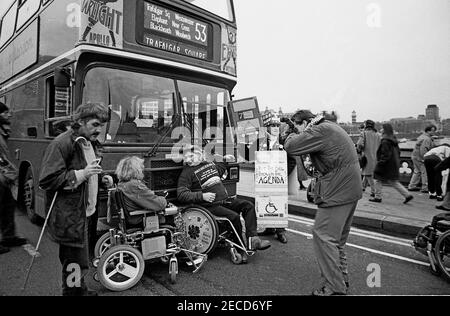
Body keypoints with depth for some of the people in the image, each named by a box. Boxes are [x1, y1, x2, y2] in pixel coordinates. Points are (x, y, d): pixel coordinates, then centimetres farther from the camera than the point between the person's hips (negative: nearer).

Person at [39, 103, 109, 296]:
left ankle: (80, 290, 37)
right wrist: (80, 174, -25)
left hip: (89, 213, 9)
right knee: (77, 265, -1)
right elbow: (46, 180, -20)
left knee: (83, 257, 20)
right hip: (71, 217, -9)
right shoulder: (62, 144, -16)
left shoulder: (91, 143, 13)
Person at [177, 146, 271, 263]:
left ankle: (252, 239, -15)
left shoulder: (210, 164, 15)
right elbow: (181, 195, -14)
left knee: (248, 206, -8)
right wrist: (202, 196, -22)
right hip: (210, 206, -7)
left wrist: (225, 160, 23)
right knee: (234, 216, -25)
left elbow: (221, 169, 39)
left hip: (225, 199, 7)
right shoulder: (187, 173, -4)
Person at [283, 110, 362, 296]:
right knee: (337, 238, 19)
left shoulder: (319, 131, -16)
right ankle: (342, 279, 32)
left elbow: (291, 147, -20)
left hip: (337, 191, -11)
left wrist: (292, 135, 0)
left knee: (323, 237, -5)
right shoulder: (330, 127, 17)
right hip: (350, 189, 11)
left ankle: (335, 288, 3)